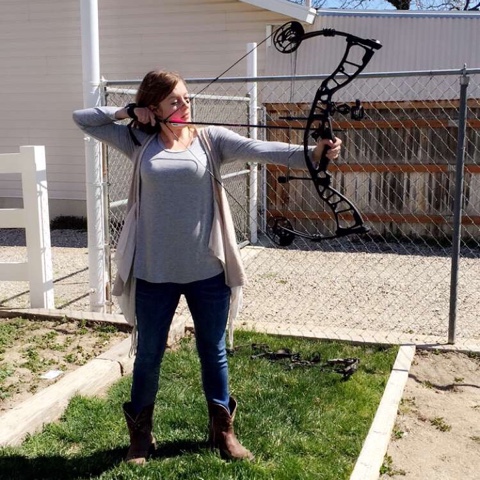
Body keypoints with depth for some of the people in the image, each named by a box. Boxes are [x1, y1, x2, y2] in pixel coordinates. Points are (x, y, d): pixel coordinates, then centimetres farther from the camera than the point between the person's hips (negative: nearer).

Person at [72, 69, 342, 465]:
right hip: (154, 272, 0)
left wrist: (311, 154, -29)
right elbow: (83, 119, 10)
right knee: (149, 354, 14)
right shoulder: (140, 143, 4)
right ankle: (141, 433, 35)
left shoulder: (211, 139, 1)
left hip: (207, 270, 0)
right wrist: (128, 111, -3)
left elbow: (260, 149, -14)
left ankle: (222, 430, 34)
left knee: (214, 353, 14)